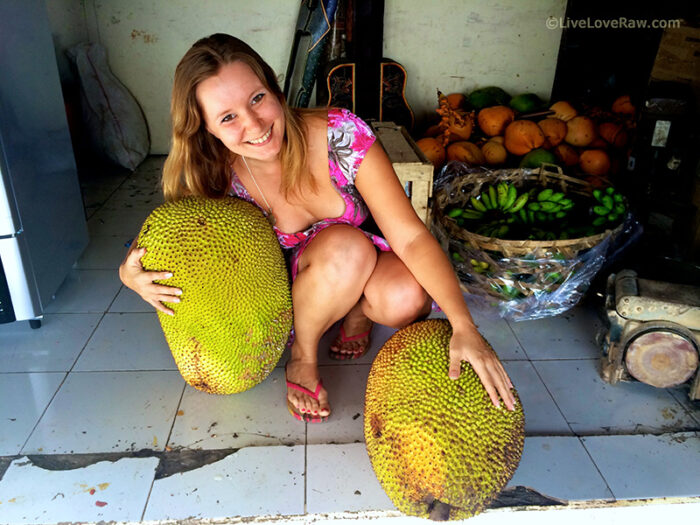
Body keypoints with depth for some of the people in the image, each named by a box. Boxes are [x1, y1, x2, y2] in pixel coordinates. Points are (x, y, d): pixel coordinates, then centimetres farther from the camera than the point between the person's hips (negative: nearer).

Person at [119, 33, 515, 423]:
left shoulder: (341, 134, -27)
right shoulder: (222, 180, -21)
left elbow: (410, 236, -29)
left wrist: (464, 325, -40)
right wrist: (131, 274, -32)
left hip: (360, 271, 1)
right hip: (290, 285, 0)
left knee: (409, 297, -34)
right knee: (345, 244, -35)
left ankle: (357, 311, 3)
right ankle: (302, 356, -8)